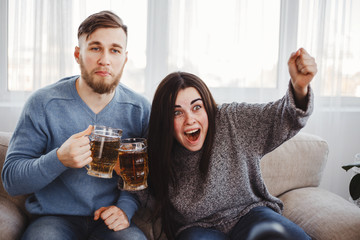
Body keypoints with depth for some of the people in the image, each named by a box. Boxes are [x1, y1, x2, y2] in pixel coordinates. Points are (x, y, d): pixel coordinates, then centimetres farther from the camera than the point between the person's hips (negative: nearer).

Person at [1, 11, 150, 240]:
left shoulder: (140, 109, -1)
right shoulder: (43, 103, -8)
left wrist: (126, 207, -11)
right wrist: (59, 159, -26)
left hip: (110, 221, 2)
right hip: (53, 218, -1)